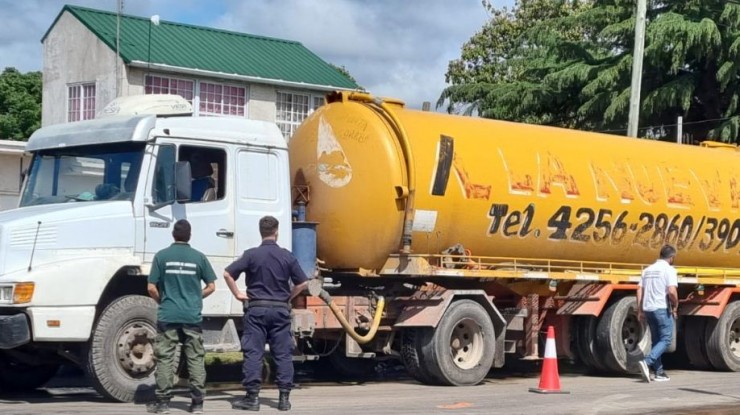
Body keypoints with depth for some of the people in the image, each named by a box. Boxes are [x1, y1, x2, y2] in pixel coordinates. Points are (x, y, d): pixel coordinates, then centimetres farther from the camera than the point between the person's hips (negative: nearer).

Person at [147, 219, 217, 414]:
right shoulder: (198, 257, 1)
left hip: (168, 316, -1)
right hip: (193, 316, 1)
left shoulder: (161, 256, -2)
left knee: (165, 359, 4)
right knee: (196, 359, 7)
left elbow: (151, 288, -3)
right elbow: (211, 287, 5)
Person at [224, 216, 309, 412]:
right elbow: (302, 283, 1)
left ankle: (252, 397, -2)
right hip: (280, 310, 1)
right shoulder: (287, 256, 0)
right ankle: (284, 397, 6)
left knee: (253, 353, 1)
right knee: (283, 354, 6)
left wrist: (238, 294, 3)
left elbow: (228, 274, -8)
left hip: (256, 309, -1)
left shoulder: (251, 255, -4)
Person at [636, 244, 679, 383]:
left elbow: (639, 291, 11)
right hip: (662, 309, -7)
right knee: (665, 340, -2)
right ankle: (647, 362, -21)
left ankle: (659, 372, 15)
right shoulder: (669, 270, -8)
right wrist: (675, 306, -4)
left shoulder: (648, 270, 13)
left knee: (656, 340, 15)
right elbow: (672, 291, -20)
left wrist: (640, 311, 14)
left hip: (648, 309, 7)